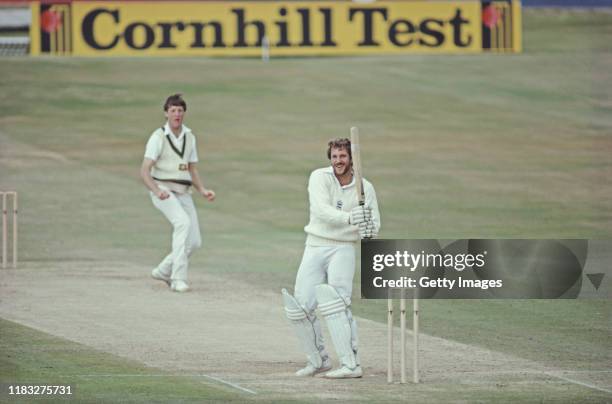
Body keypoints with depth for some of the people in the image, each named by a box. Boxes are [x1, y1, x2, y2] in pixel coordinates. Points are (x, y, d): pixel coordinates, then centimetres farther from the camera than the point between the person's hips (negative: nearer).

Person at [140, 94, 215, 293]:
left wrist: (203, 191, 2)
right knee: (183, 222, -31)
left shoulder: (189, 137, 11)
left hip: (183, 194, 7)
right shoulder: (158, 137, -9)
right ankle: (178, 279, -31)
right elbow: (145, 171, -16)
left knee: (194, 242, 1)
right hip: (163, 191, -7)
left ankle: (164, 270, 25)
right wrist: (157, 191, -33)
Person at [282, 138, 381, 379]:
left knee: (335, 303, -22)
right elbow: (321, 210, -21)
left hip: (343, 249, -2)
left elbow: (374, 223, -3)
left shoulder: (365, 188, 0)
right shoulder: (319, 178, -5)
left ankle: (351, 365, -27)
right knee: (299, 309, -1)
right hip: (315, 248, 2)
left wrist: (369, 230, -28)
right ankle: (318, 361, 19)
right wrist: (350, 218, -39)